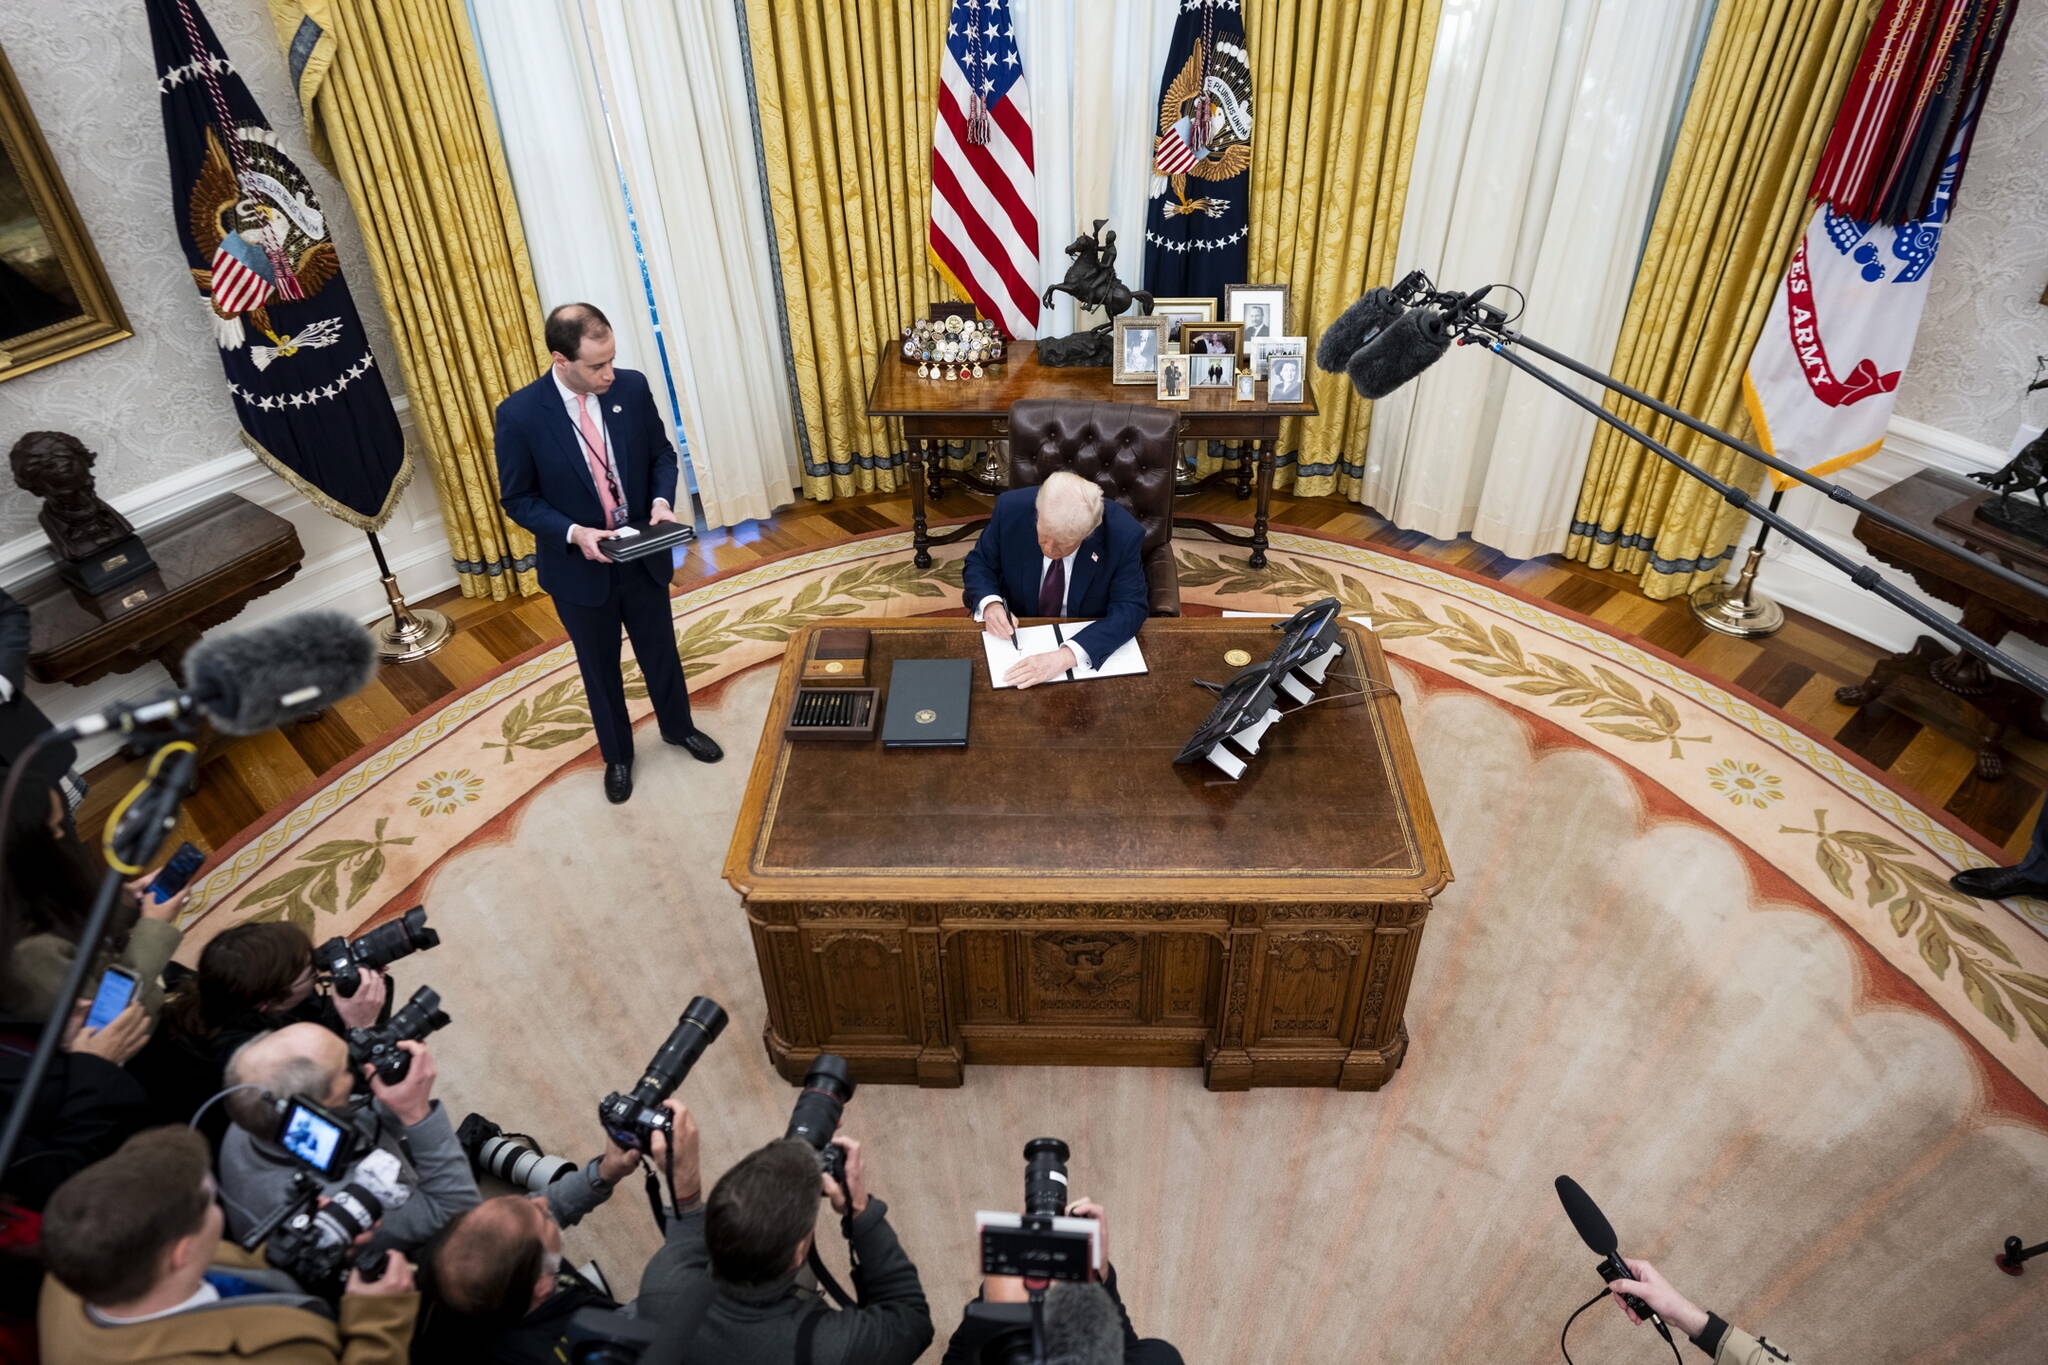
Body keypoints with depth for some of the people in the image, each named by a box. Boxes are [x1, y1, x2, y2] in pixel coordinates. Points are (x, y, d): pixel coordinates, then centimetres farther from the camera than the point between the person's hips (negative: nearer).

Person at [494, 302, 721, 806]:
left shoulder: (631, 387, -12)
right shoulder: (519, 414, -20)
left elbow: (662, 453, 3)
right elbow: (517, 498, -10)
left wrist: (661, 500, -17)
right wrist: (573, 533, -25)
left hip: (643, 556, 3)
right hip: (579, 567, -2)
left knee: (660, 650, 21)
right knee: (600, 668, 17)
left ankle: (678, 726, 49)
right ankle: (616, 754, 40)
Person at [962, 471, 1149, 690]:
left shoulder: (1124, 535, -22)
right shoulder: (1011, 508, -17)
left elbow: (1129, 609, -23)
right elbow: (978, 563, -2)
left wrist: (1068, 656, -37)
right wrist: (989, 604, -24)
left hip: (1089, 640, -1)